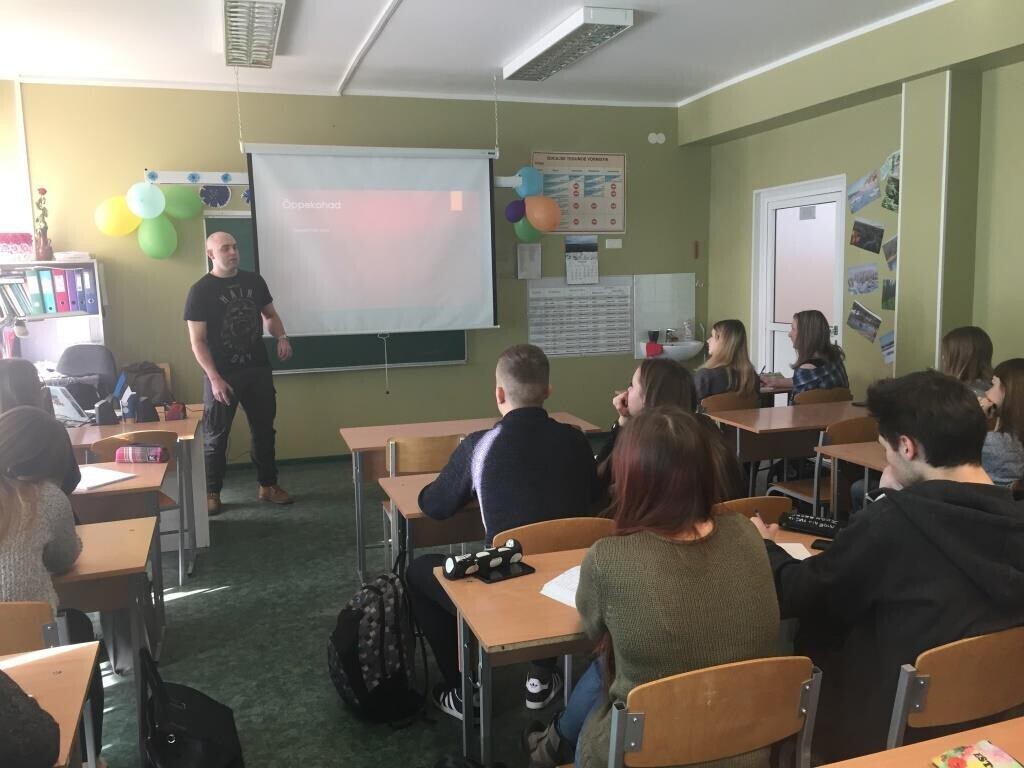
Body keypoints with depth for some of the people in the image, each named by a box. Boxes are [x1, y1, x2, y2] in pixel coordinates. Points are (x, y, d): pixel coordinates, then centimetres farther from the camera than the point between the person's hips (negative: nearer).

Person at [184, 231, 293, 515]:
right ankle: (212, 493, 18)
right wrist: (214, 378, -20)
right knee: (217, 436, 5)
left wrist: (281, 337, -5)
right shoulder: (200, 291, -10)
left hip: (258, 369, 4)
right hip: (222, 374, -4)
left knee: (264, 429, 12)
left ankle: (268, 485, 26)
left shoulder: (254, 281, 4)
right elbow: (197, 341, -12)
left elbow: (270, 314, 17)